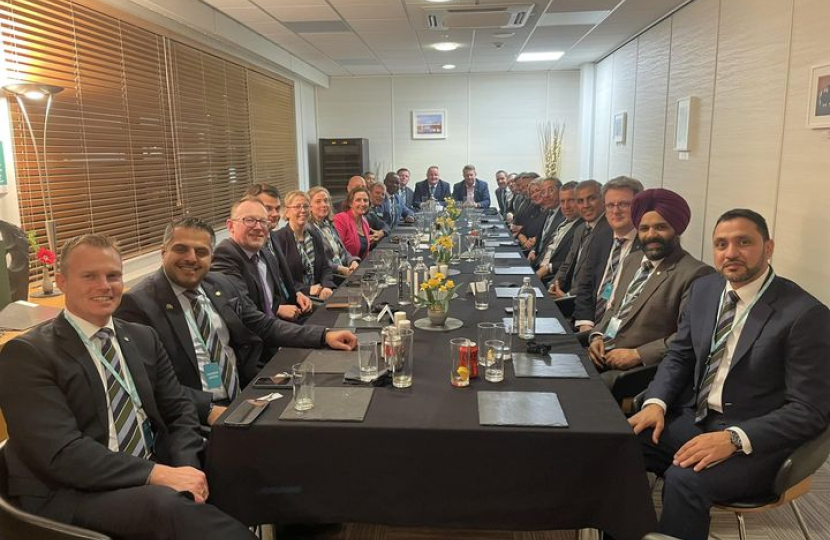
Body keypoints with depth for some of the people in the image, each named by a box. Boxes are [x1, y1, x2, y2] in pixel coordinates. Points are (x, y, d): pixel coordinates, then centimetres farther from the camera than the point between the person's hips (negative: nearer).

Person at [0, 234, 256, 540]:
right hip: (70, 495, -5)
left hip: (154, 477, 6)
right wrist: (158, 474, -25)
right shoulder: (26, 354, -6)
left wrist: (185, 467, -11)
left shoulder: (143, 338, 12)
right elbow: (61, 453, -16)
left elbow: (179, 411, 11)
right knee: (168, 504, -34)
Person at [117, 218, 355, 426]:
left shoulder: (222, 285, 10)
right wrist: (208, 409, -22)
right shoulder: (138, 303, -8)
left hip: (243, 399, 7)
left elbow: (264, 326, 13)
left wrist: (324, 336, 2)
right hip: (192, 417, -6)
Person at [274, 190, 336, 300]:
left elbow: (325, 267, 10)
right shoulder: (278, 238, -6)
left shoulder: (315, 234, 14)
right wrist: (307, 289, -17)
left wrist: (327, 287, -9)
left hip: (318, 296, 5)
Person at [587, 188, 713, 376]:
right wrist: (597, 336, 3)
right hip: (601, 354, 7)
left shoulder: (695, 273, -10)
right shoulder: (632, 260, 15)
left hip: (642, 368, -7)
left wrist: (637, 354, -19)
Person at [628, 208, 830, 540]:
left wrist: (734, 439, -28)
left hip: (756, 440, -5)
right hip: (692, 418, 6)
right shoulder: (703, 289, 4)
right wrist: (656, 402, -8)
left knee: (684, 479, -32)